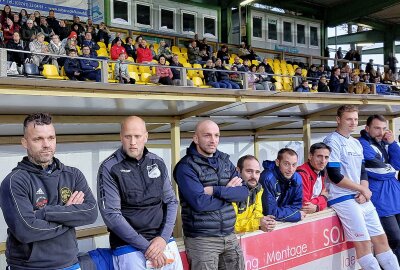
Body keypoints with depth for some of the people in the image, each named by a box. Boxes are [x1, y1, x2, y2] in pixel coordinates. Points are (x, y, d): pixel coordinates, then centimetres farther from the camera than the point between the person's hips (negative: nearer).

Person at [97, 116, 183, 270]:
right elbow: (111, 215, -14)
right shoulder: (109, 169, -9)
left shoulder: (158, 163, 4)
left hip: (163, 240, 4)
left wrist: (163, 237, -8)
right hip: (129, 245, -4)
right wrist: (146, 246, -16)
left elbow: (171, 201, 7)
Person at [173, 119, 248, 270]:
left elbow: (244, 193, -1)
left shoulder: (226, 162, 9)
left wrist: (216, 190, -15)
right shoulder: (186, 166, -10)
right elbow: (199, 203, -21)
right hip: (201, 240, -5)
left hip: (230, 237, 6)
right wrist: (229, 192, -8)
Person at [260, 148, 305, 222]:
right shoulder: (268, 179, -22)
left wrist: (282, 211, -15)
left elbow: (297, 205, 4)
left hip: (282, 223, 6)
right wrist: (297, 214, -14)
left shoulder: (297, 178, -3)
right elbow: (270, 212, -23)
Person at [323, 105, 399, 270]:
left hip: (362, 198, 8)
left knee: (381, 239, 7)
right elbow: (335, 176, -16)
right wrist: (362, 189, -7)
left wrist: (364, 192, -4)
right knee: (363, 243, -10)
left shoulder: (356, 143, 15)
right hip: (342, 199, -8)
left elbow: (363, 172, 16)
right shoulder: (332, 141, -9)